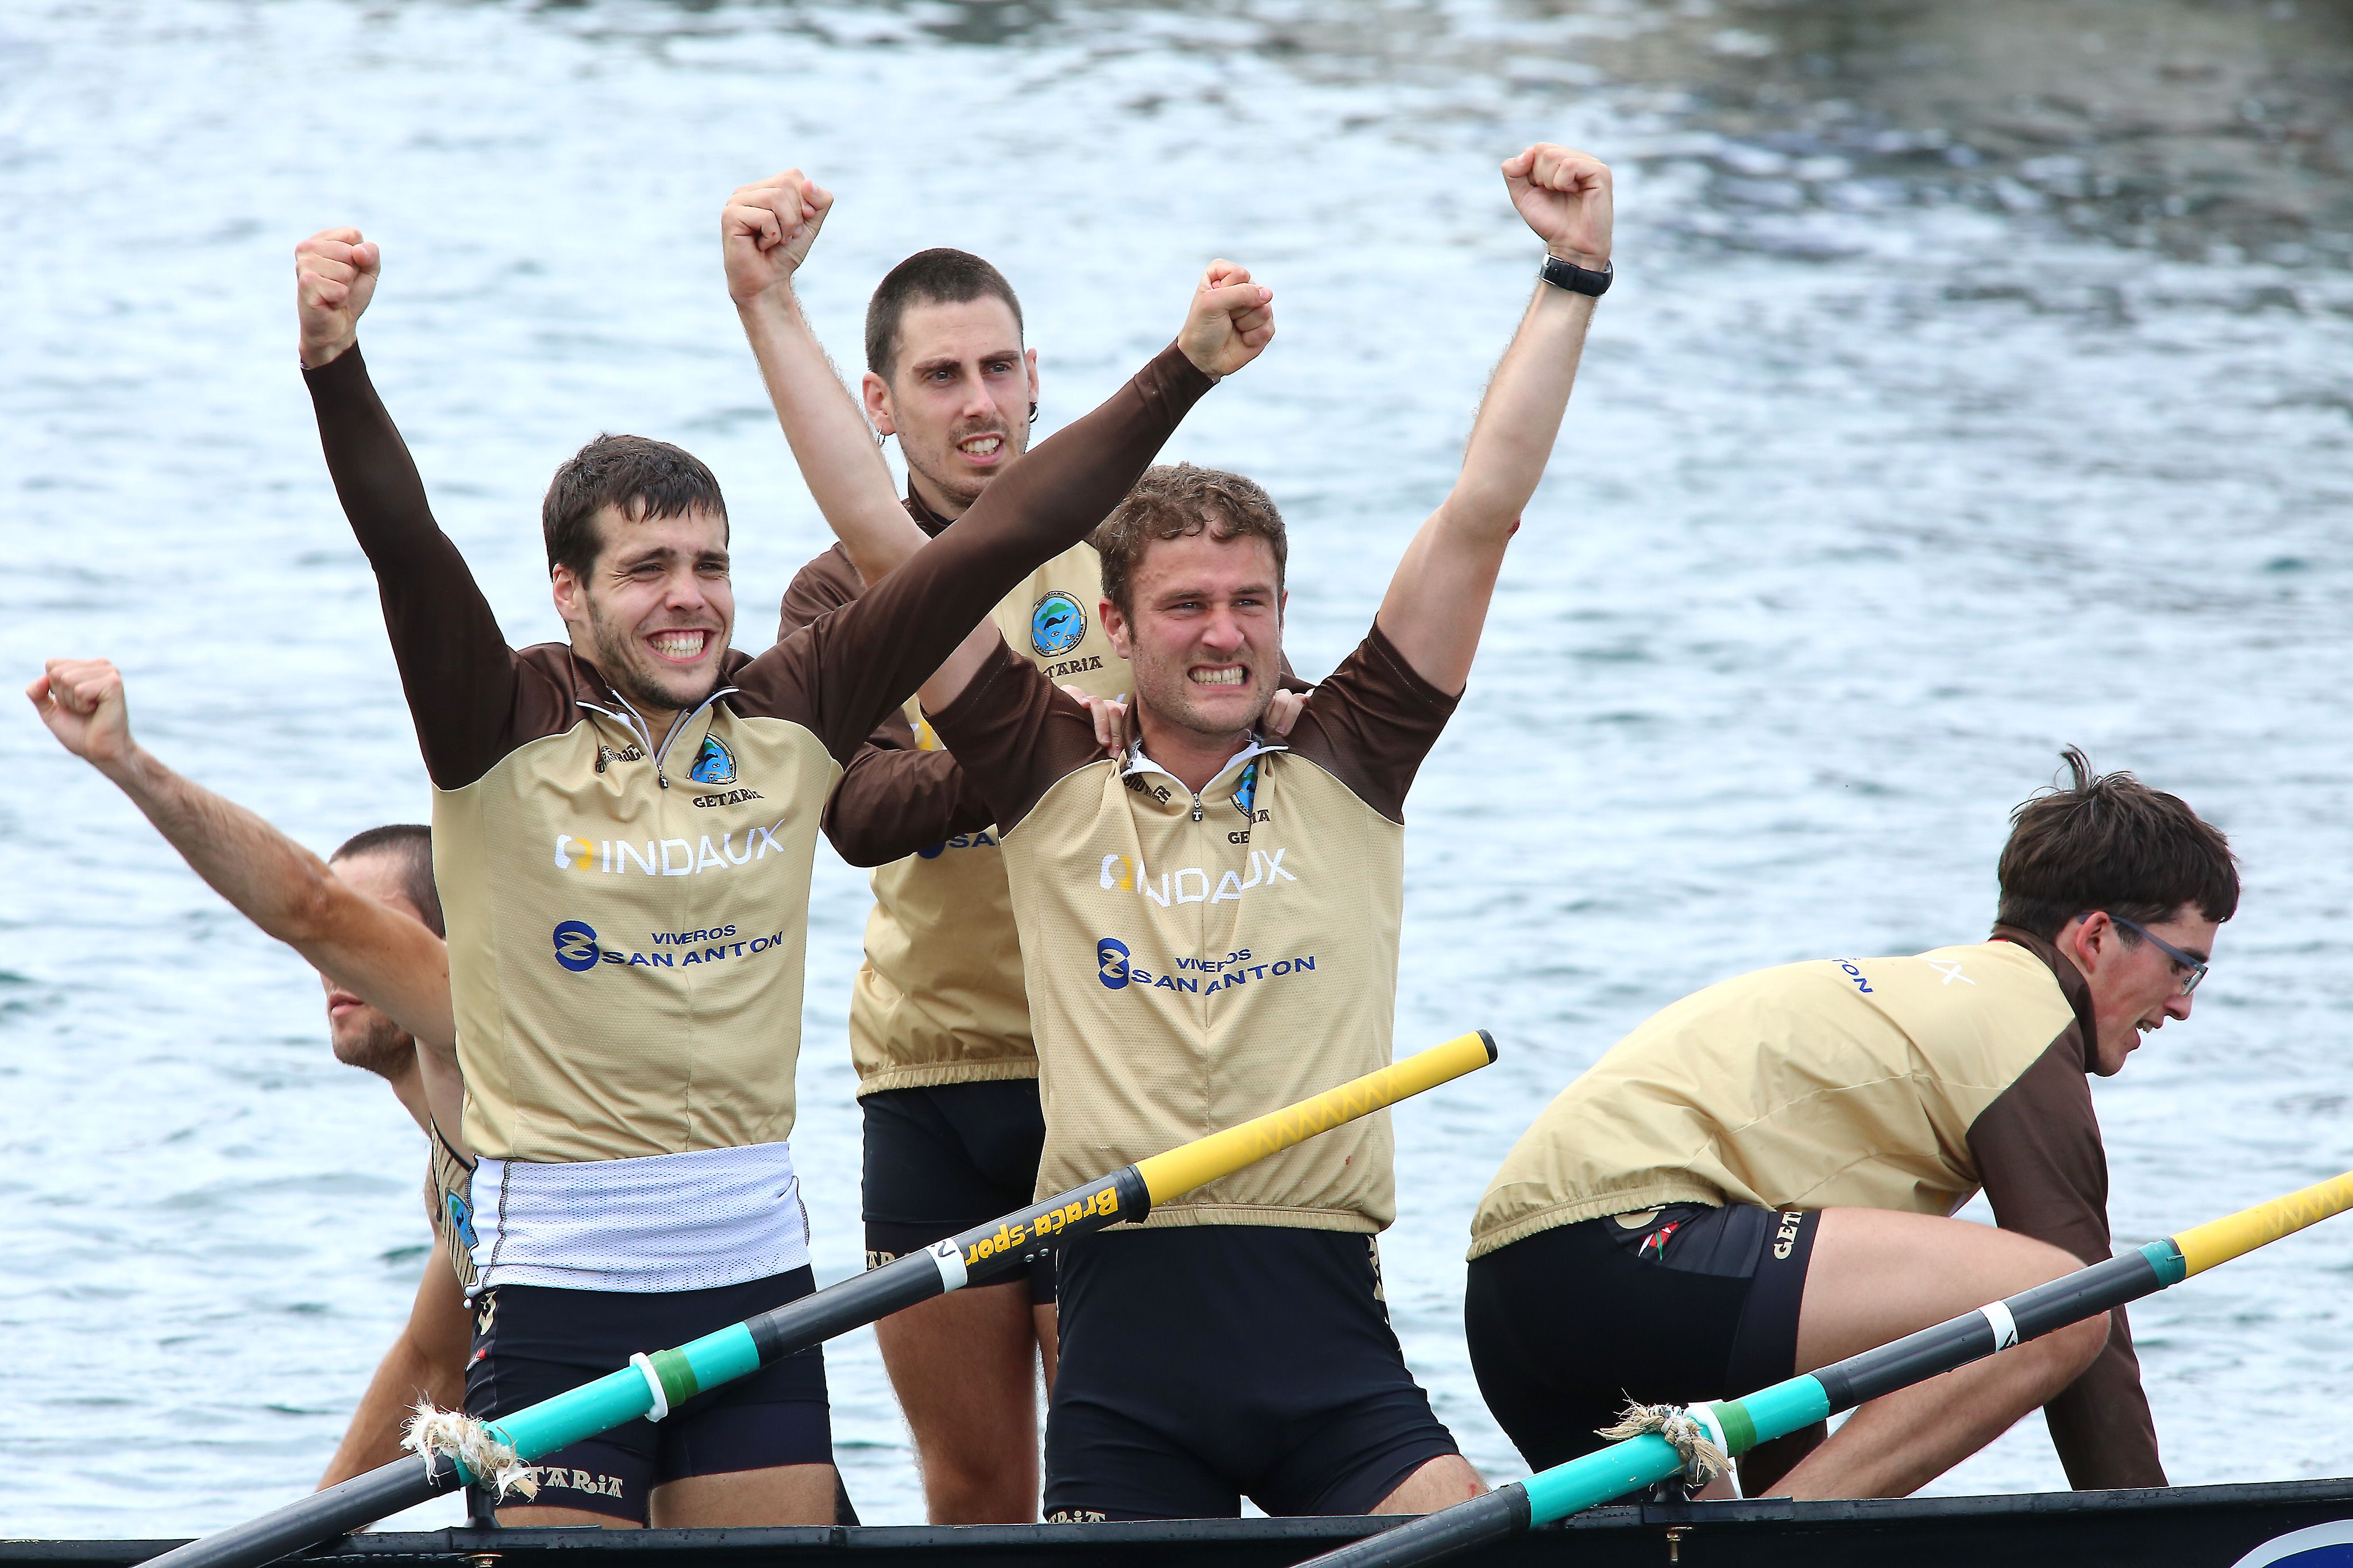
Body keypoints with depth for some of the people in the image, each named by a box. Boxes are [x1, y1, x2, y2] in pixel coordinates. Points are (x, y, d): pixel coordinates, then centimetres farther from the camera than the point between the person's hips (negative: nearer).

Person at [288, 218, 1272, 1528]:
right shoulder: (506, 731, -6)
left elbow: (1002, 540, 2)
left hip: (757, 1278, 4)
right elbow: (403, 540, -22)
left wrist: (1184, 372, -1)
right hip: (561, 1278, -4)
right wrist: (335, 365, -39)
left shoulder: (788, 720, 4)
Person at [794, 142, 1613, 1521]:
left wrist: (1572, 280, 3)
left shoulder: (1347, 770, 10)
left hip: (1325, 1325, 0)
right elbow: (880, 535, 6)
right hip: (1127, 1311, 0)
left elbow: (1484, 513, 6)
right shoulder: (1056, 776, 8)